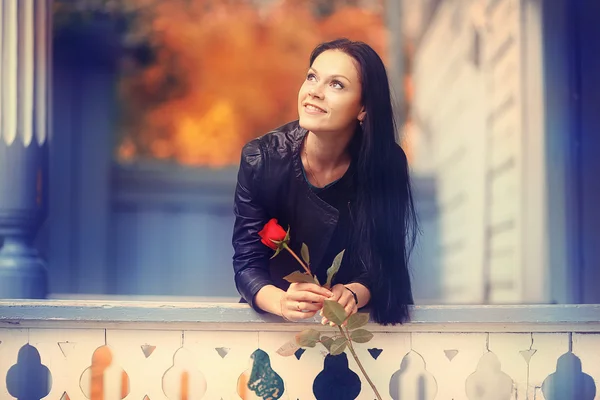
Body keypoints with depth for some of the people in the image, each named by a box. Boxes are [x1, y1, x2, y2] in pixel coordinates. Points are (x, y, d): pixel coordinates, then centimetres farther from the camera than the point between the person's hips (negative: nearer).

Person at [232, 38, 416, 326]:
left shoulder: (386, 163, -13)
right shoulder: (261, 159, -15)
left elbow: (383, 262, -9)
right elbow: (247, 263, -14)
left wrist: (354, 294, -30)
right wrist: (281, 302, -34)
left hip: (355, 321, 0)